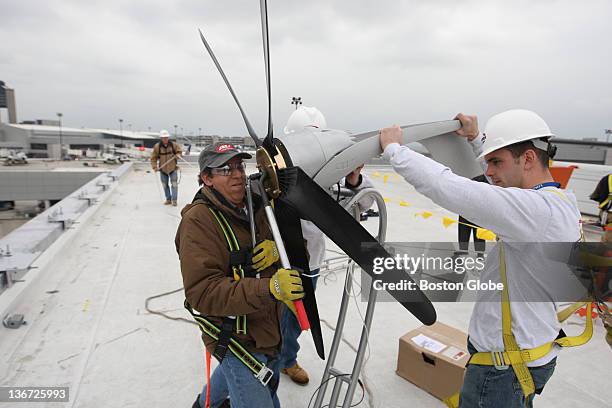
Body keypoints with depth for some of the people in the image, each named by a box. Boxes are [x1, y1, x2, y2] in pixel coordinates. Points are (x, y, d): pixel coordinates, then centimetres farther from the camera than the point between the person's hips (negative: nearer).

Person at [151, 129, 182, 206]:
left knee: (174, 184, -4)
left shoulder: (173, 145, -9)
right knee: (165, 185, 11)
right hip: (163, 169, 1)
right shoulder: (157, 146, -10)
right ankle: (168, 199, 25)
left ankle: (174, 200, 5)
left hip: (173, 168, -1)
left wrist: (178, 155, -15)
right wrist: (154, 167, -13)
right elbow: (153, 158, -4)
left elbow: (179, 151, 7)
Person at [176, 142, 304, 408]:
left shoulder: (257, 206, -3)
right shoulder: (199, 220, -23)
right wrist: (269, 288, -41)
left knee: (234, 370, 34)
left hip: (267, 325, 8)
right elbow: (204, 293, -30)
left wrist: (279, 249, -23)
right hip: (235, 336, -8)